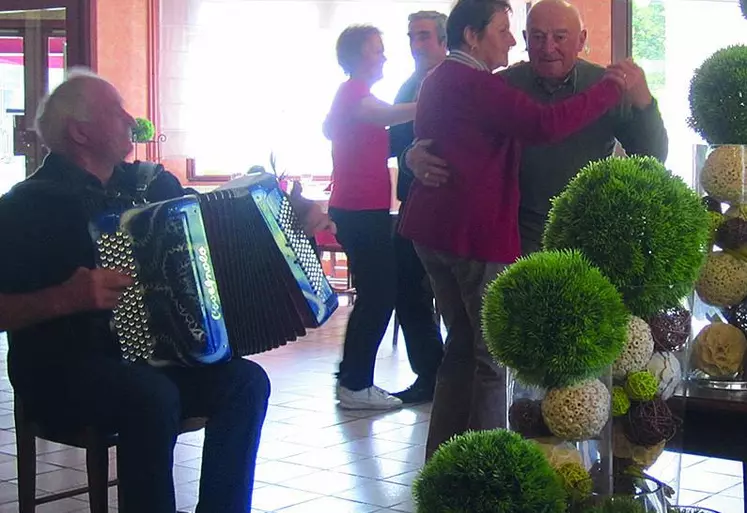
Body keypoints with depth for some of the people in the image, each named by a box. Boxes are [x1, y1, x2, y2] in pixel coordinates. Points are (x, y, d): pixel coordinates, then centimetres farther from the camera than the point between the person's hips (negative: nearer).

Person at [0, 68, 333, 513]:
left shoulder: (150, 184, 9)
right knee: (153, 397, -33)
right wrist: (66, 298, -29)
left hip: (147, 353, 6)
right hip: (61, 370, -6)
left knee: (246, 381, -16)